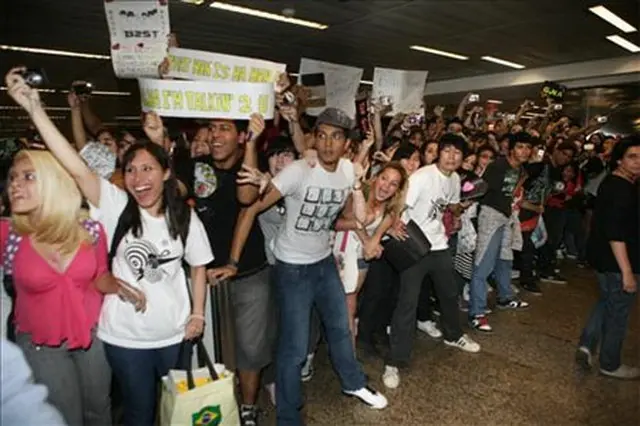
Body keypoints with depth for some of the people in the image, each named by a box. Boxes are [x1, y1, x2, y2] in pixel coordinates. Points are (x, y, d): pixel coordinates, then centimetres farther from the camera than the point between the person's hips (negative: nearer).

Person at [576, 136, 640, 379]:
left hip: (601, 256, 9)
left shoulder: (612, 183, 9)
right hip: (616, 261, -9)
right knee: (618, 313, 7)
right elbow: (615, 233, -26)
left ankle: (586, 345, 18)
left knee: (606, 301, 25)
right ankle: (610, 365, 22)